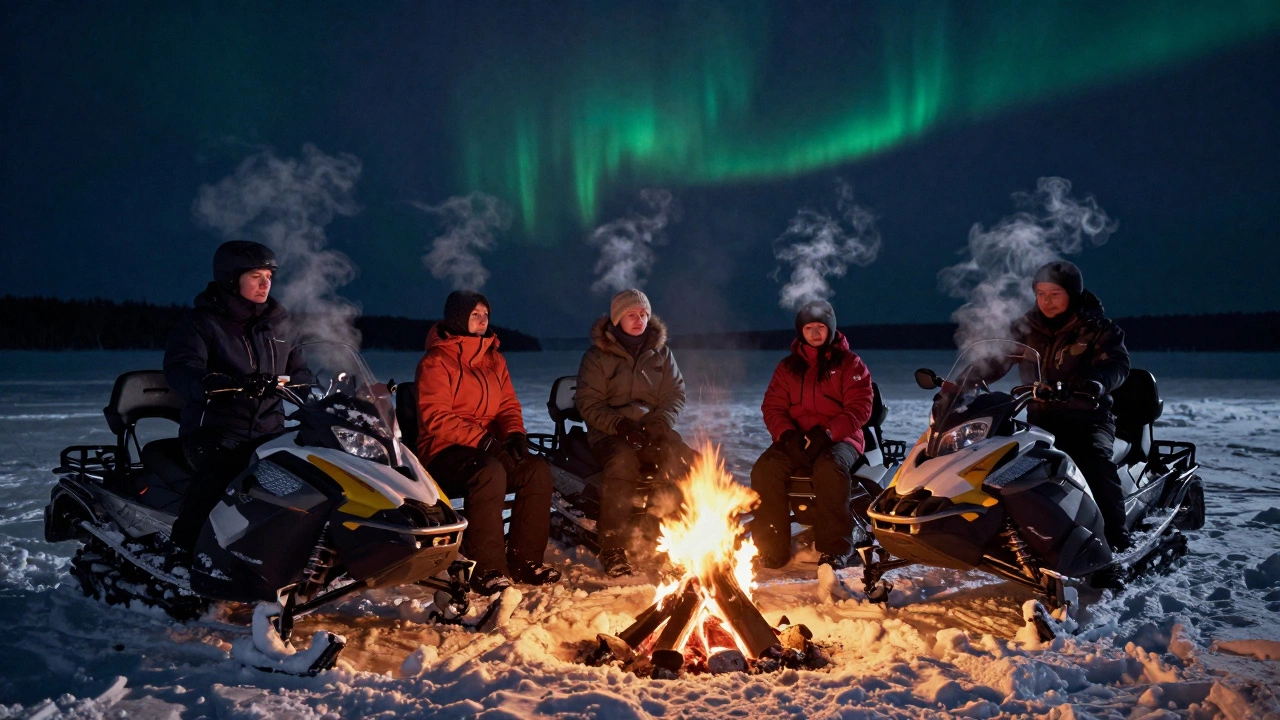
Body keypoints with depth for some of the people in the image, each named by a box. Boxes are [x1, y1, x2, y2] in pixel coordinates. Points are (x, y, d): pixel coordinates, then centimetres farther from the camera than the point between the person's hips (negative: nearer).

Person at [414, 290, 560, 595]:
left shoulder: (494, 359, 16)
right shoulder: (436, 361, -4)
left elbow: (508, 404, 15)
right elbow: (435, 418, -14)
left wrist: (514, 432, -8)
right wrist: (481, 439, -24)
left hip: (488, 447, 7)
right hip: (444, 450, -6)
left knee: (538, 469, -20)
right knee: (490, 472, -37)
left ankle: (524, 560, -12)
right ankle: (486, 568, -30)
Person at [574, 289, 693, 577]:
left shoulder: (661, 352, 14)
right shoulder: (597, 356, 4)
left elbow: (675, 394, 11)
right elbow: (588, 403, -1)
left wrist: (658, 423, -10)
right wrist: (620, 425, -18)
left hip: (653, 429, 3)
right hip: (610, 432, -3)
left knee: (684, 460, -30)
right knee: (623, 463, -37)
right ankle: (612, 549, -29)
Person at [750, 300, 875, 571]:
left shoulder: (849, 363, 5)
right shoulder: (788, 367, 15)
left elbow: (859, 408, -4)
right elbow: (772, 407, 9)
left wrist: (827, 433, -19)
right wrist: (787, 434, -13)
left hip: (839, 439, -3)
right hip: (796, 440, 3)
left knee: (831, 468, -38)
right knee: (765, 469, -26)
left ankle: (835, 548, -26)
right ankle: (772, 547, -19)